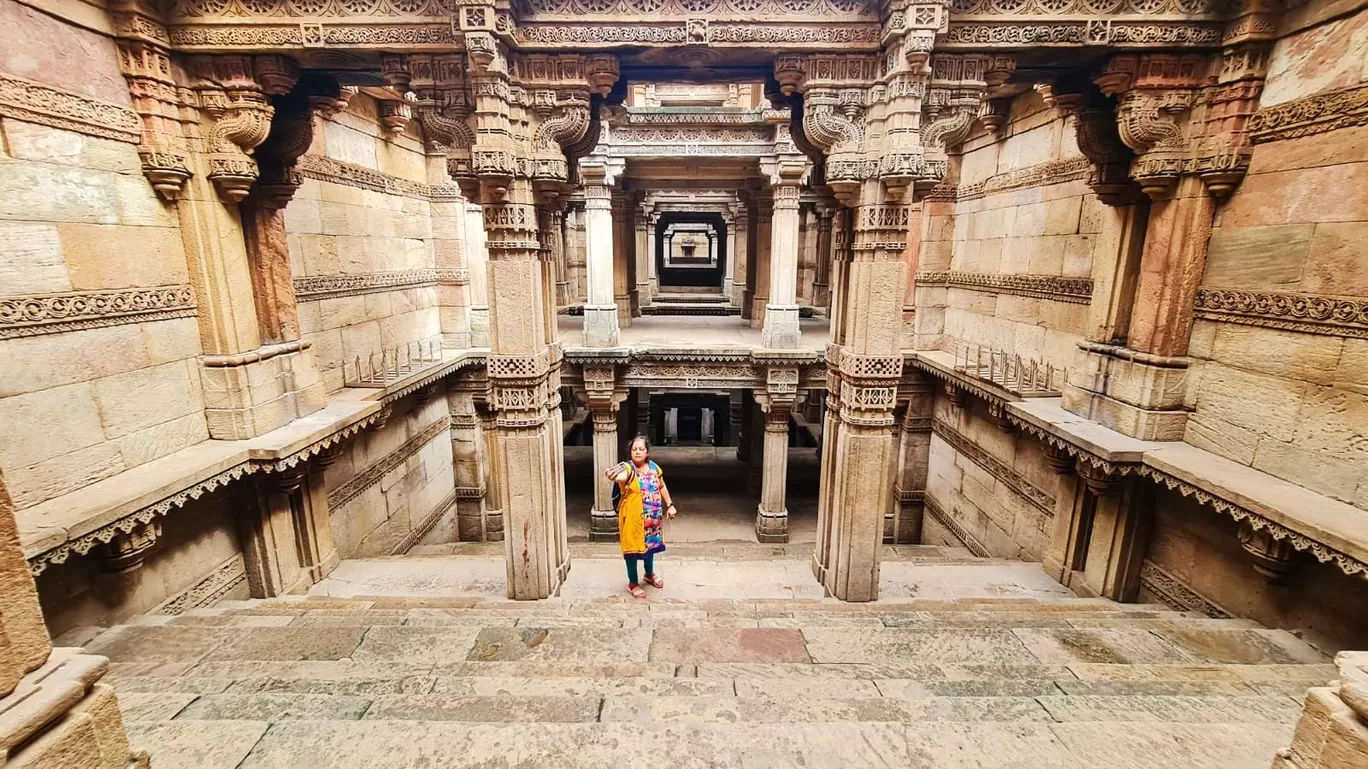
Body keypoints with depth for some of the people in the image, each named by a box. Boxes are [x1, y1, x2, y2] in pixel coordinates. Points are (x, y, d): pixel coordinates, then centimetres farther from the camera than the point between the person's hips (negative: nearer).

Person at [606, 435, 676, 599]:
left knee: (650, 544, 22)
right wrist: (614, 476, -67)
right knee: (633, 547, 6)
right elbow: (620, 476, -44)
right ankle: (633, 583, 25)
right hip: (633, 517, -5)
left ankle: (650, 574, 46)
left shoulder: (654, 467, -1)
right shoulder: (627, 469, -19)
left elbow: (662, 487, 13)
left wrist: (669, 505, 10)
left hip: (653, 517, 6)